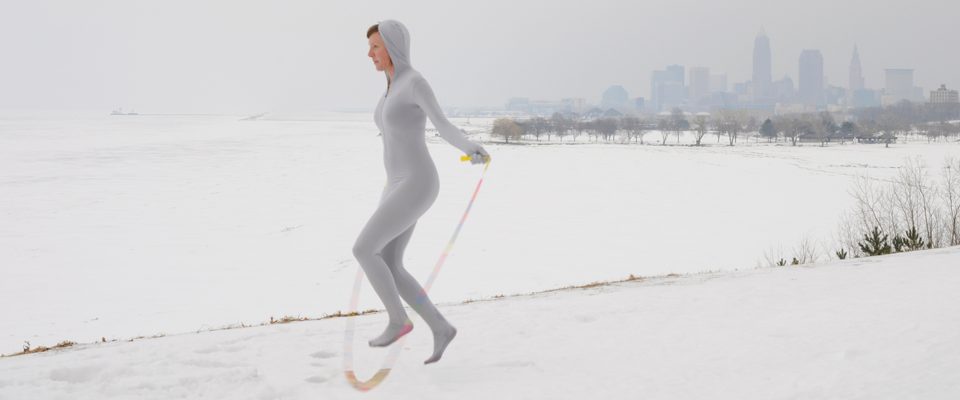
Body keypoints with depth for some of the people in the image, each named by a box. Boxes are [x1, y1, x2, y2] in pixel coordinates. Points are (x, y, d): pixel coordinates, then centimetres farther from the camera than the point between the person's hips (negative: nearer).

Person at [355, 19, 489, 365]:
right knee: (389, 269, 4)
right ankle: (440, 327, 15)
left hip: (416, 187, -10)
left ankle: (398, 319, 1)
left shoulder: (416, 82, -14)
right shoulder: (393, 87, 16)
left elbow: (444, 127, -25)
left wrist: (473, 151, -43)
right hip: (398, 186, 10)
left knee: (362, 250, -15)